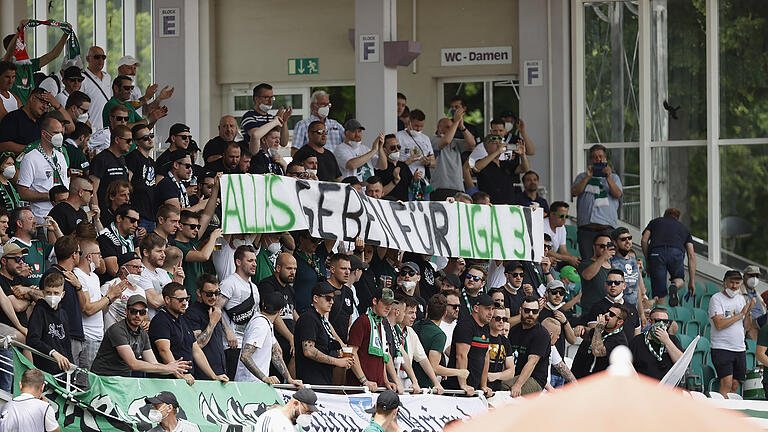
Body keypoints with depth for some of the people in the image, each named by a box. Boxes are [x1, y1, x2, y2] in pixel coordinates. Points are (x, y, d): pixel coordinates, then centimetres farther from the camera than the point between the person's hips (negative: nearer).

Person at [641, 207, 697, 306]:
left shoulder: (655, 222, 32)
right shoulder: (684, 228, 33)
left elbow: (644, 240, 15)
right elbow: (691, 255, 25)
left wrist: (648, 261, 24)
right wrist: (692, 281, 25)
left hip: (656, 252, 0)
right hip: (676, 252, 0)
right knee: (679, 280, 25)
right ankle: (675, 286, -9)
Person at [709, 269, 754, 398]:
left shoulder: (741, 299, 15)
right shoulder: (716, 299, -4)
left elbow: (746, 327, 15)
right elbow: (719, 324, -17)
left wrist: (748, 312, -3)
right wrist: (741, 314, -11)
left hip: (739, 349, 6)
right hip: (721, 348, -6)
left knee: (735, 385, 4)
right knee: (727, 383, -18)